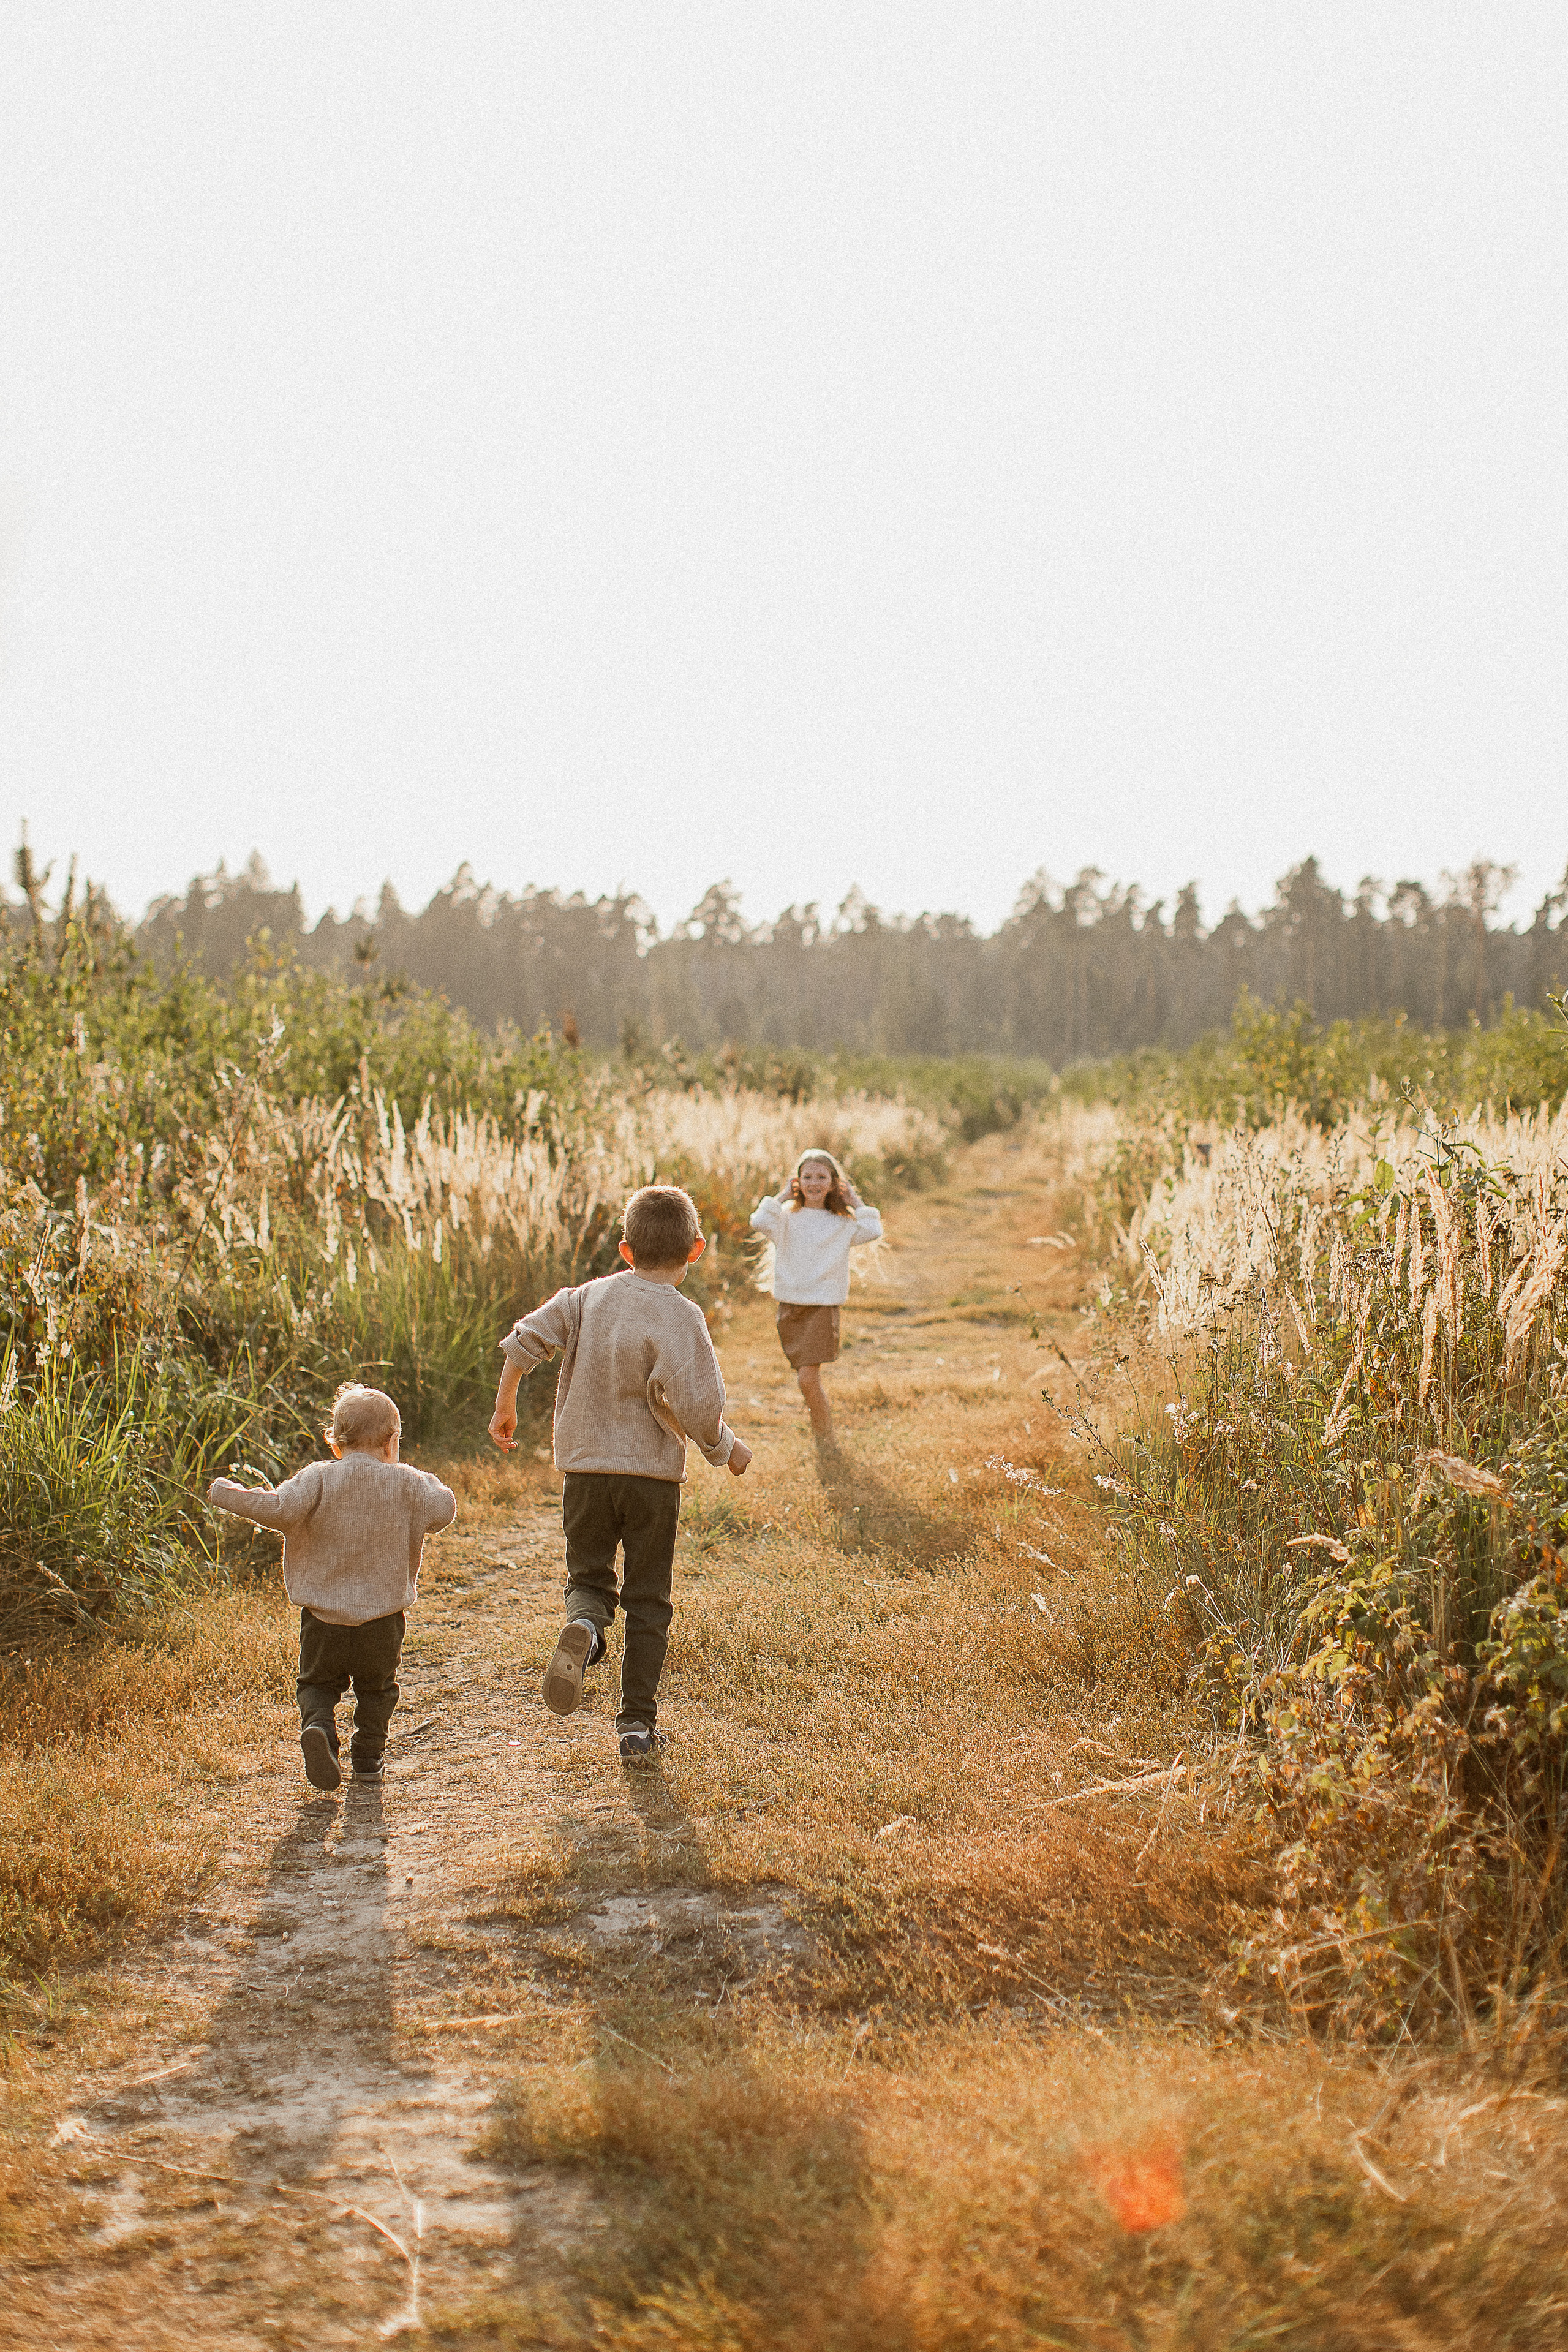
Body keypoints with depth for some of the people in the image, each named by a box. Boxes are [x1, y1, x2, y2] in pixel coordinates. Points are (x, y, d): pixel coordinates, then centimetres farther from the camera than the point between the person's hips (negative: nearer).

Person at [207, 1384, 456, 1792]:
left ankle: (318, 1726, -11)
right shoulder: (406, 1483, -4)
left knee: (318, 1683, 15)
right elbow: (443, 1510, -2)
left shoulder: (318, 1478, -8)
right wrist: (428, 1484, 19)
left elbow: (280, 1508, -20)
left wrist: (227, 1494, -8)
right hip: (383, 1617, 1)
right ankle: (368, 1755, 22)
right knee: (376, 1688, 22)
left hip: (323, 1616, -1)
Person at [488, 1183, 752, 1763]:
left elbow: (525, 1340, -2)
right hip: (652, 1473, -3)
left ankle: (584, 1626, -18)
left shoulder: (589, 1297, 2)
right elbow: (690, 1405, -21)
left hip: (585, 1469, 3)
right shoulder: (680, 1317, -12)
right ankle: (638, 1724, 10)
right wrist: (725, 1448, -3)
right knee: (648, 1600, 10)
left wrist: (504, 1408, 12)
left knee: (589, 1577, 18)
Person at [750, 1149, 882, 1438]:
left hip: (823, 1306, -3)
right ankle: (821, 1437, 32)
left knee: (808, 1379, -15)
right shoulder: (786, 1218, 5)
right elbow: (759, 1222, -13)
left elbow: (873, 1232, -14)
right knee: (808, 1379, 13)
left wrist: (856, 1203, -3)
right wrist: (781, 1198, -4)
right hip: (789, 1306, 3)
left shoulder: (842, 1224, 3)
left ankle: (827, 1440, -1)